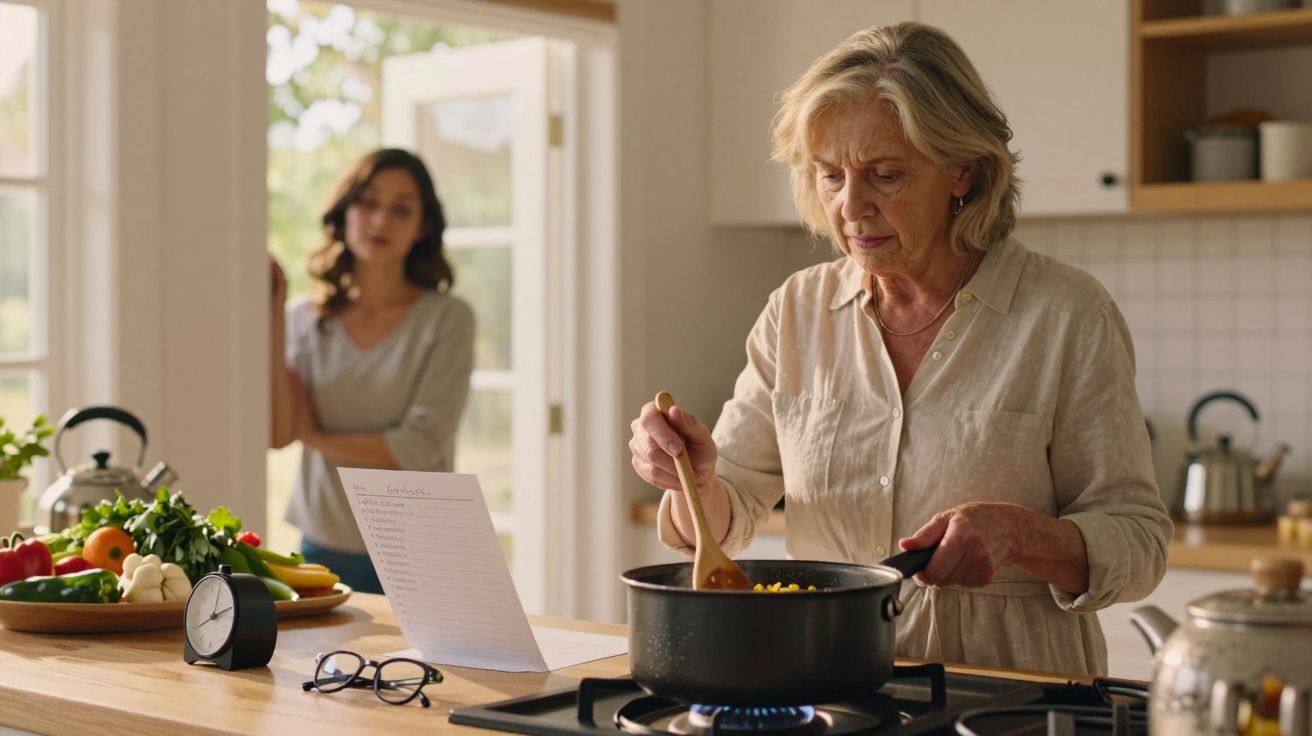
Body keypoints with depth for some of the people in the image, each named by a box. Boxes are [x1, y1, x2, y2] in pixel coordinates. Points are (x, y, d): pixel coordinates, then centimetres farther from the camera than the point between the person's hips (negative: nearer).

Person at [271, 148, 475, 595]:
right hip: (322, 551, 3)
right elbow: (278, 433, -7)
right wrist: (273, 318, -9)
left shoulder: (447, 319, -5)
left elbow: (420, 445, -13)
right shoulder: (305, 319, 4)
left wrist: (314, 436, -4)